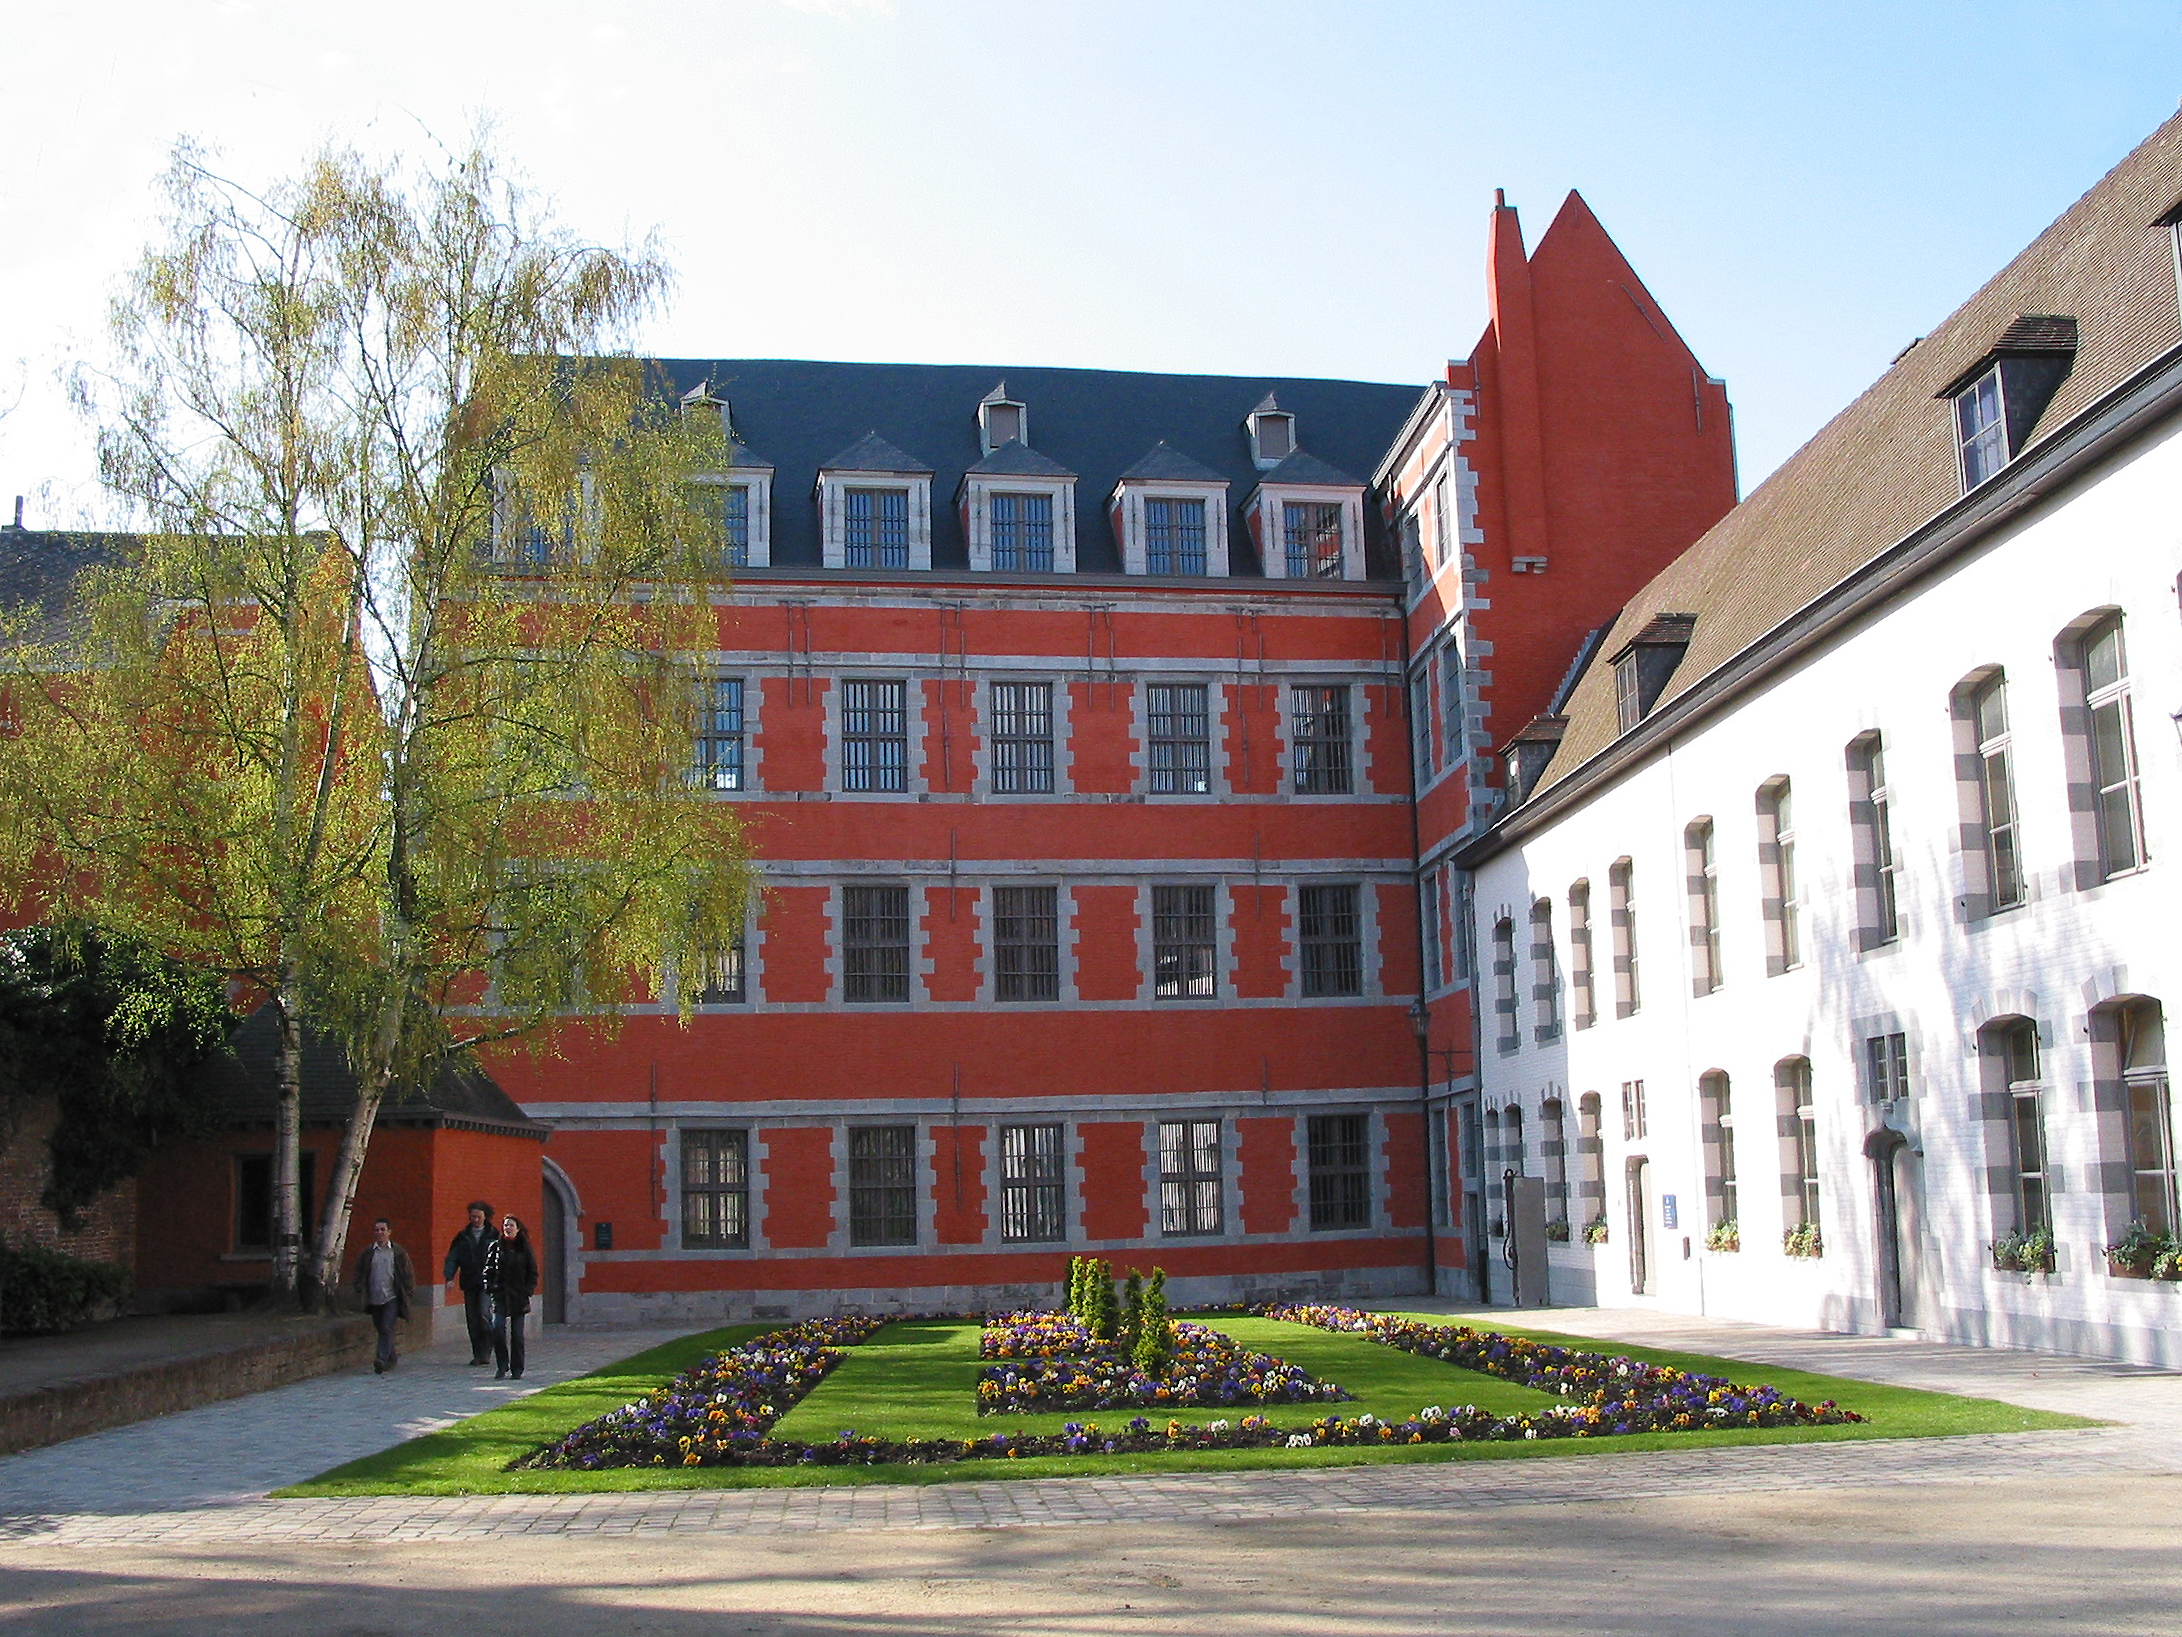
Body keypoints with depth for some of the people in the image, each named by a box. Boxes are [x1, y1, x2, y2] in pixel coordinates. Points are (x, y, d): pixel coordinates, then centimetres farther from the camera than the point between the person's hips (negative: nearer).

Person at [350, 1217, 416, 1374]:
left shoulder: (398, 1252, 2)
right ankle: (392, 1357, 26)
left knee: (387, 1329, -15)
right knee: (381, 1329, 10)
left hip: (392, 1298, -4)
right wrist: (360, 1292, 2)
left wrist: (407, 1291, -1)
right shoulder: (367, 1252, 8)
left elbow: (408, 1273, 5)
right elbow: (359, 1272, 12)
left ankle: (383, 1360, -20)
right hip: (374, 1299, 4)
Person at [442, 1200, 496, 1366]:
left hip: (488, 1284, -3)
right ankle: (477, 1354, 14)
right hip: (469, 1284, 3)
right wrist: (449, 1276, -8)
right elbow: (452, 1258, 7)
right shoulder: (462, 1236, 10)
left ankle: (486, 1352, -7)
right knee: (472, 1320, 5)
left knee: (484, 1315, -16)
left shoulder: (493, 1236, 3)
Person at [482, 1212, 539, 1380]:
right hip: (500, 1296, 0)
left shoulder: (524, 1249, 6)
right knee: (497, 1329, -14)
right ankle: (501, 1367, -2)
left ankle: (517, 1370, 11)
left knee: (517, 1334, 2)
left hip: (518, 1297, 0)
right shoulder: (495, 1247, 7)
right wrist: (490, 1289, -4)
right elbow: (488, 1270, 8)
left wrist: (527, 1291, -3)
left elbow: (533, 1272, 8)